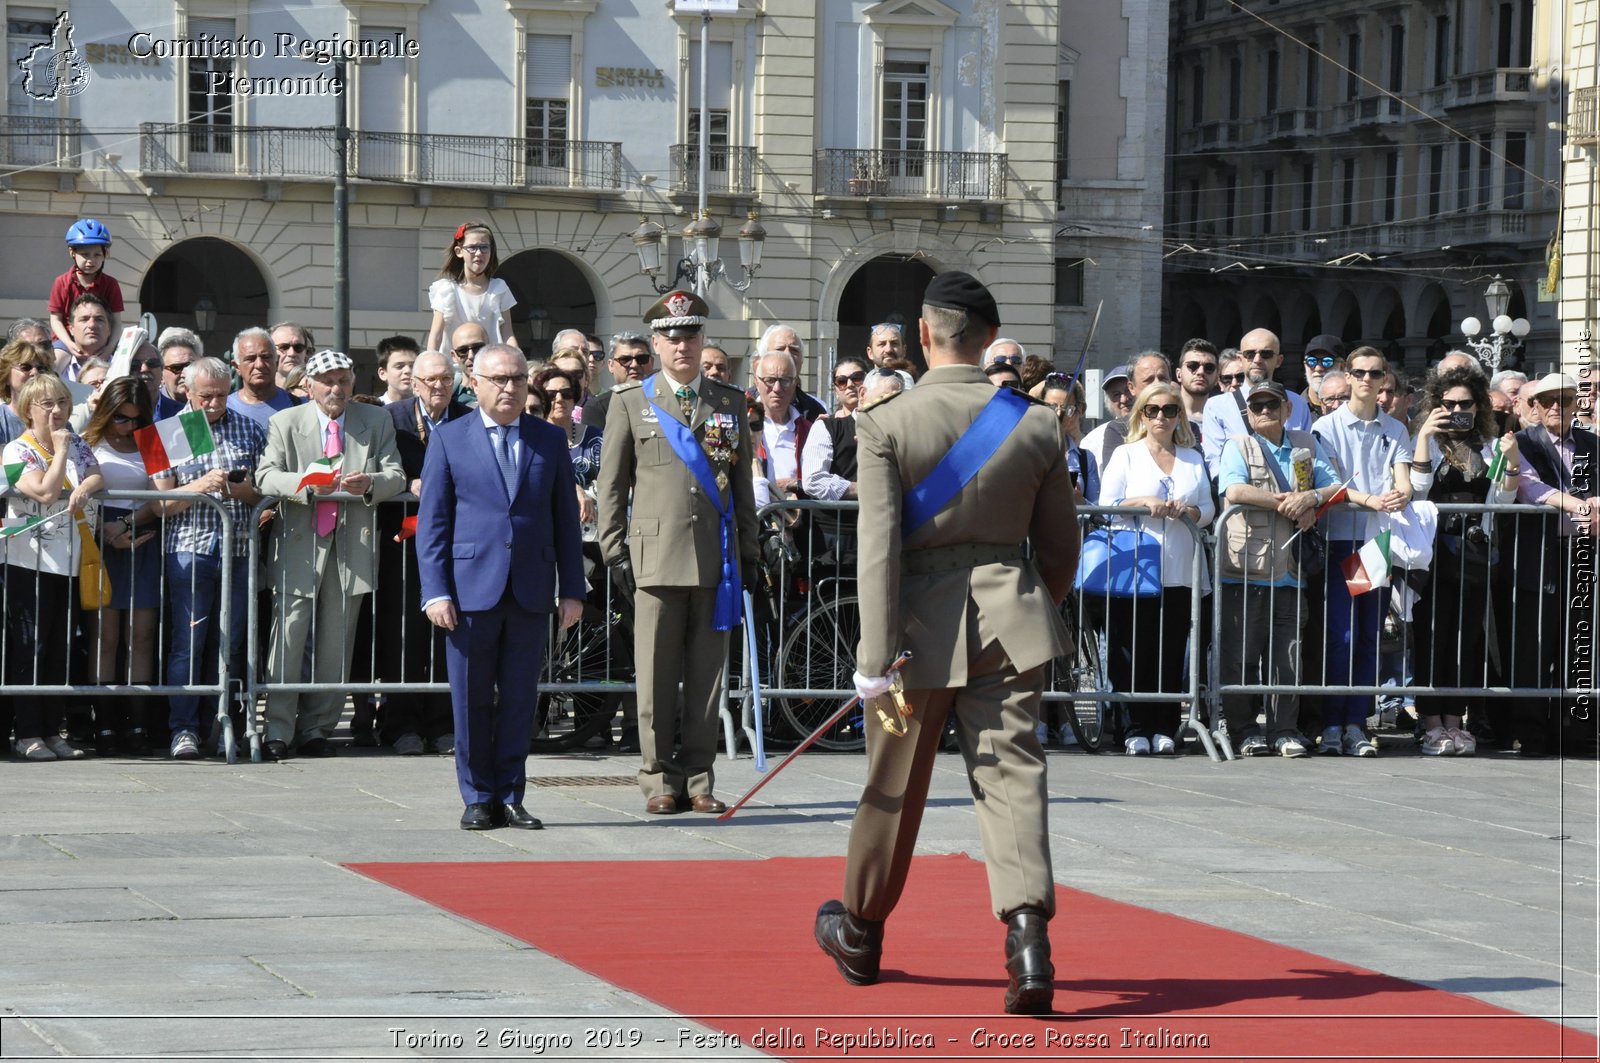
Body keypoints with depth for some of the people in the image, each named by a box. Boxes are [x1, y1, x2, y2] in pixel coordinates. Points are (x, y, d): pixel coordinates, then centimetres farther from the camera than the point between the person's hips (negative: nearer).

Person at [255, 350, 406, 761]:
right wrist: (306, 484, -24)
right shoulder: (285, 423, 5)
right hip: (300, 542, -2)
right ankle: (277, 733, -5)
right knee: (288, 637, -9)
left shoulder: (377, 422, 11)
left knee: (336, 645, 5)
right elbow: (266, 476, -5)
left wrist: (370, 483, -17)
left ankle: (315, 730, 13)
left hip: (352, 544, 2)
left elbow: (396, 477, 6)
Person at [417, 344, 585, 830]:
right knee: (471, 700, 2)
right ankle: (478, 798, 11)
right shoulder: (449, 440, 4)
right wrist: (435, 591, -7)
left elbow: (566, 520, 11)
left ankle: (509, 796, 12)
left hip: (531, 590, 2)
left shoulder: (550, 440, 10)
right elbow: (431, 522, 2)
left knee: (520, 699, 4)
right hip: (471, 588, -2)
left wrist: (572, 589, 5)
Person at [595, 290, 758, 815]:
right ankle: (659, 779, 7)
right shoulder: (630, 403, 7)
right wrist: (614, 550, 1)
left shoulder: (730, 402, 13)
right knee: (656, 676, -1)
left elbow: (743, 481, 16)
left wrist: (748, 551, 12)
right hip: (657, 557, -2)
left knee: (707, 674, 4)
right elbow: (611, 485, 7)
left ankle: (698, 780, 11)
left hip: (716, 559, 2)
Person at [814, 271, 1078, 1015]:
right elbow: (1061, 546, 9)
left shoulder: (886, 424, -9)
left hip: (924, 619, -1)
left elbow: (878, 548, -14)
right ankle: (1028, 936, -19)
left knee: (895, 786, 13)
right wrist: (1043, 612, 27)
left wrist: (878, 661, -15)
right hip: (1009, 616, 2)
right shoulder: (1036, 423, 1)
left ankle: (860, 934, 33)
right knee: (1012, 774, -1)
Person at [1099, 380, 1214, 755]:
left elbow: (1208, 509, 15)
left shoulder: (1193, 459, 17)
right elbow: (1106, 506, 2)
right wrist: (1142, 503, -14)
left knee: (1172, 652, -1)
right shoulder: (1125, 456, 9)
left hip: (1180, 570, 2)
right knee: (1136, 650, -6)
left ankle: (1165, 729, 3)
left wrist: (1189, 510, -7)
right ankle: (1137, 730, -2)